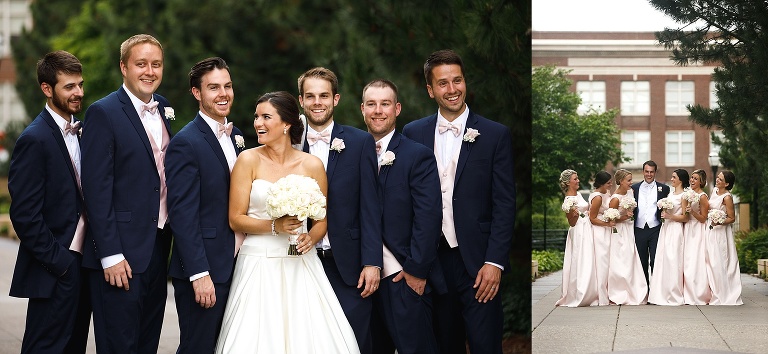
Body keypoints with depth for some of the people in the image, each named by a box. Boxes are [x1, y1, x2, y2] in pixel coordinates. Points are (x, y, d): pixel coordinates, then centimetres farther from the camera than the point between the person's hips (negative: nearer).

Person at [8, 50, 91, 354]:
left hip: (81, 263, 8)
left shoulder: (79, 132, 12)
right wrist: (57, 262, -14)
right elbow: (24, 215, -16)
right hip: (56, 271, -8)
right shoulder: (35, 139, -13)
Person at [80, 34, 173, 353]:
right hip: (120, 254, -7)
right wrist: (110, 255, -18)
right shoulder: (103, 113, -10)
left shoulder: (164, 109, 11)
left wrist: (170, 239, 10)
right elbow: (96, 188, -14)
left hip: (159, 249, 7)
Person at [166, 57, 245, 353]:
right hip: (204, 270, -8)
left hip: (234, 266, 8)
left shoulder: (235, 136, 12)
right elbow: (182, 215, -17)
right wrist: (199, 274, -21)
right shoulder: (185, 143, -13)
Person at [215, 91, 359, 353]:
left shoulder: (312, 165, 3)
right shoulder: (249, 160, -2)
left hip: (301, 263, 2)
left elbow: (322, 219, 12)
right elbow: (236, 219, -3)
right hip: (259, 264, -2)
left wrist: (311, 237, -8)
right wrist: (275, 226, -16)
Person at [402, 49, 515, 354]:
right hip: (432, 258, 3)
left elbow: (504, 204, -3)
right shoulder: (413, 133, 6)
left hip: (478, 260, -2)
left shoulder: (496, 135, -1)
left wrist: (494, 261, -10)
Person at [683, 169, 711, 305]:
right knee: (687, 262, 5)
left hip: (698, 232, -8)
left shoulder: (702, 197, -10)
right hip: (688, 230, 8)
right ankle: (689, 295, 8)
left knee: (695, 263, -9)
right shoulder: (689, 194, 14)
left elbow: (703, 218, -11)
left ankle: (699, 296, -3)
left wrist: (692, 211, -23)